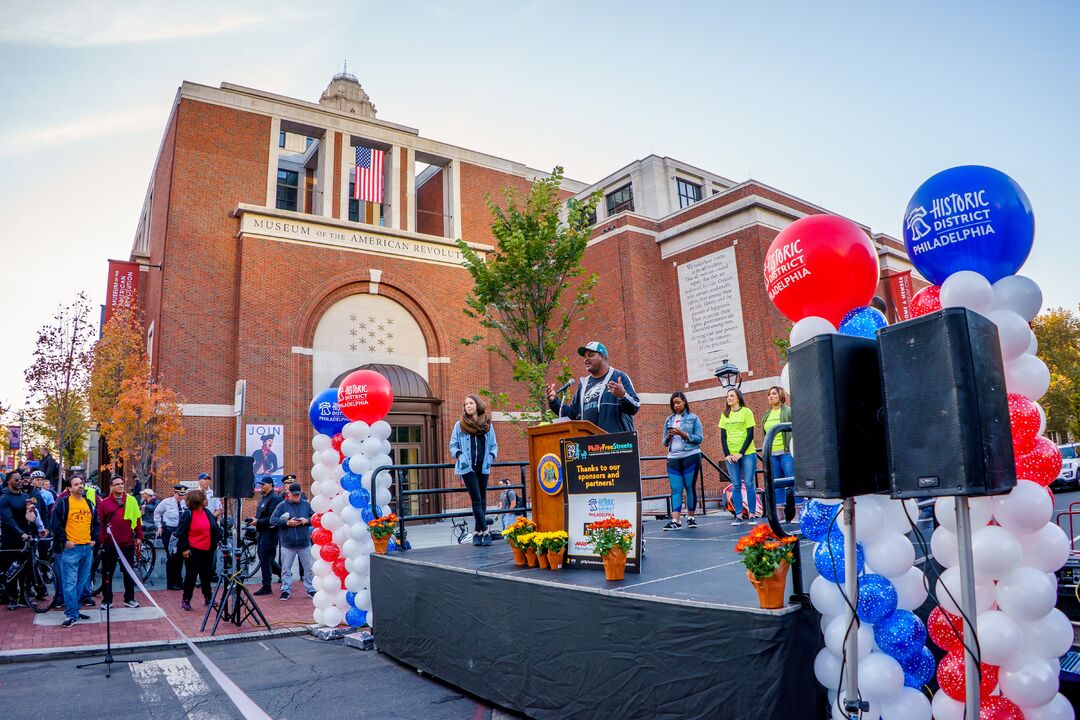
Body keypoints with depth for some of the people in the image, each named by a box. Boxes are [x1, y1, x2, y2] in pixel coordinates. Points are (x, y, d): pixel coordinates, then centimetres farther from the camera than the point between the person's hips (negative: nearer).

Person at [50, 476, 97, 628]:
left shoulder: (89, 504, 13)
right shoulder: (63, 503, -4)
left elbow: (95, 523, 21)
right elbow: (56, 524, -7)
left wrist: (94, 539, 11)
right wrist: (64, 541, -11)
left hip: (87, 548, 6)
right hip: (71, 548, -6)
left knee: (82, 581, 11)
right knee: (70, 582, -6)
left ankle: (73, 609, 22)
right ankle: (72, 615, -2)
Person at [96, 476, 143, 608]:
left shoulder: (131, 501, 3)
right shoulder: (104, 502, 0)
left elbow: (138, 519, 5)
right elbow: (100, 522, 0)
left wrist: (139, 536, 2)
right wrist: (101, 540, -5)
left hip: (128, 543, 1)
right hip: (110, 544, -1)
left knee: (129, 572, 9)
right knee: (107, 573, 8)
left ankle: (129, 598, 19)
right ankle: (107, 599, 19)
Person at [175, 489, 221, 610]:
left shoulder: (207, 512, 8)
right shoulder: (188, 514, -9)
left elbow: (216, 528, 16)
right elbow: (181, 533, -8)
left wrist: (217, 541, 10)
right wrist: (184, 548, -12)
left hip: (207, 550, 6)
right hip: (193, 550, -6)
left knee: (207, 574, 13)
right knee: (191, 575, 0)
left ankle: (207, 598, 24)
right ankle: (186, 600, 13)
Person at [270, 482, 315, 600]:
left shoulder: (306, 504, 5)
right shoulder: (282, 505, -2)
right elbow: (273, 520, -9)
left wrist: (307, 520, -13)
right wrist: (287, 523, -19)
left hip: (304, 543, 2)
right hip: (287, 544, -1)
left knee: (308, 568, 8)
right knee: (286, 569, 5)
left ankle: (310, 589, 18)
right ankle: (286, 589, 18)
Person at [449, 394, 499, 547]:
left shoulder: (487, 425, 8)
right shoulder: (459, 425, 4)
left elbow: (494, 445, 13)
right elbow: (453, 445, 6)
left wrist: (491, 457, -5)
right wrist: (459, 456, -11)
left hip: (483, 467, 3)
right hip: (467, 467, -3)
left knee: (482, 500, 5)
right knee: (476, 500, -7)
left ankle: (477, 532, 13)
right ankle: (485, 532, -5)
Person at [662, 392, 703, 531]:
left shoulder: (693, 418, 5)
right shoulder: (669, 420, 15)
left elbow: (699, 438, -3)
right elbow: (665, 442, 16)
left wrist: (682, 434, -15)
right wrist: (669, 436, -6)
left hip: (691, 456, -3)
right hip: (673, 458, 3)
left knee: (690, 487, 1)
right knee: (675, 489, -5)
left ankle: (690, 517, 14)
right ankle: (675, 521, -11)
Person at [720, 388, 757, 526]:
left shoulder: (746, 412, -1)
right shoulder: (725, 415, 10)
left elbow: (750, 434, -5)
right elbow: (723, 436, 9)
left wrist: (741, 453, -13)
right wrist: (727, 454, -4)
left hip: (747, 454, -3)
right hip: (731, 455, 3)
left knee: (748, 484, -2)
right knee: (736, 486, 3)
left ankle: (752, 514, 5)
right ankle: (739, 515, 6)